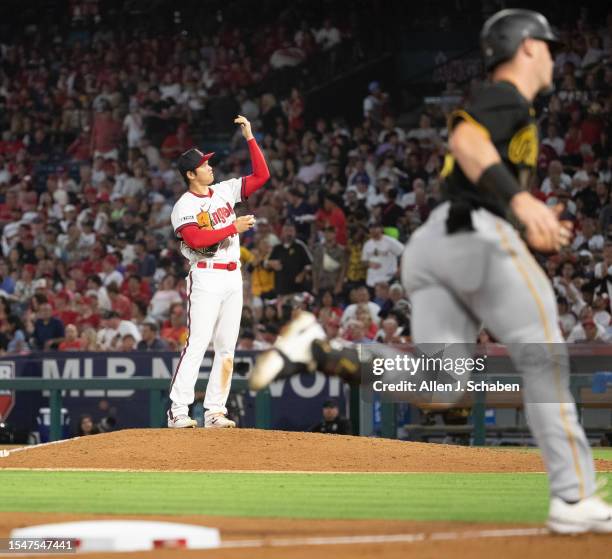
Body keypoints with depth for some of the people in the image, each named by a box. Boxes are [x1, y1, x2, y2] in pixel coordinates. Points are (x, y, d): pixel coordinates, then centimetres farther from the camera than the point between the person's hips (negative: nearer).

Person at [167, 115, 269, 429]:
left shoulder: (225, 191, 13)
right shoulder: (184, 207, -6)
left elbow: (261, 175, 12)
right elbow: (195, 239, -21)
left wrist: (250, 139, 5)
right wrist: (233, 228, -18)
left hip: (232, 277, 7)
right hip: (205, 277, -7)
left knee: (226, 348, 4)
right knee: (197, 344, -13)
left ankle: (214, 411, 7)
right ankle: (178, 411, -14)